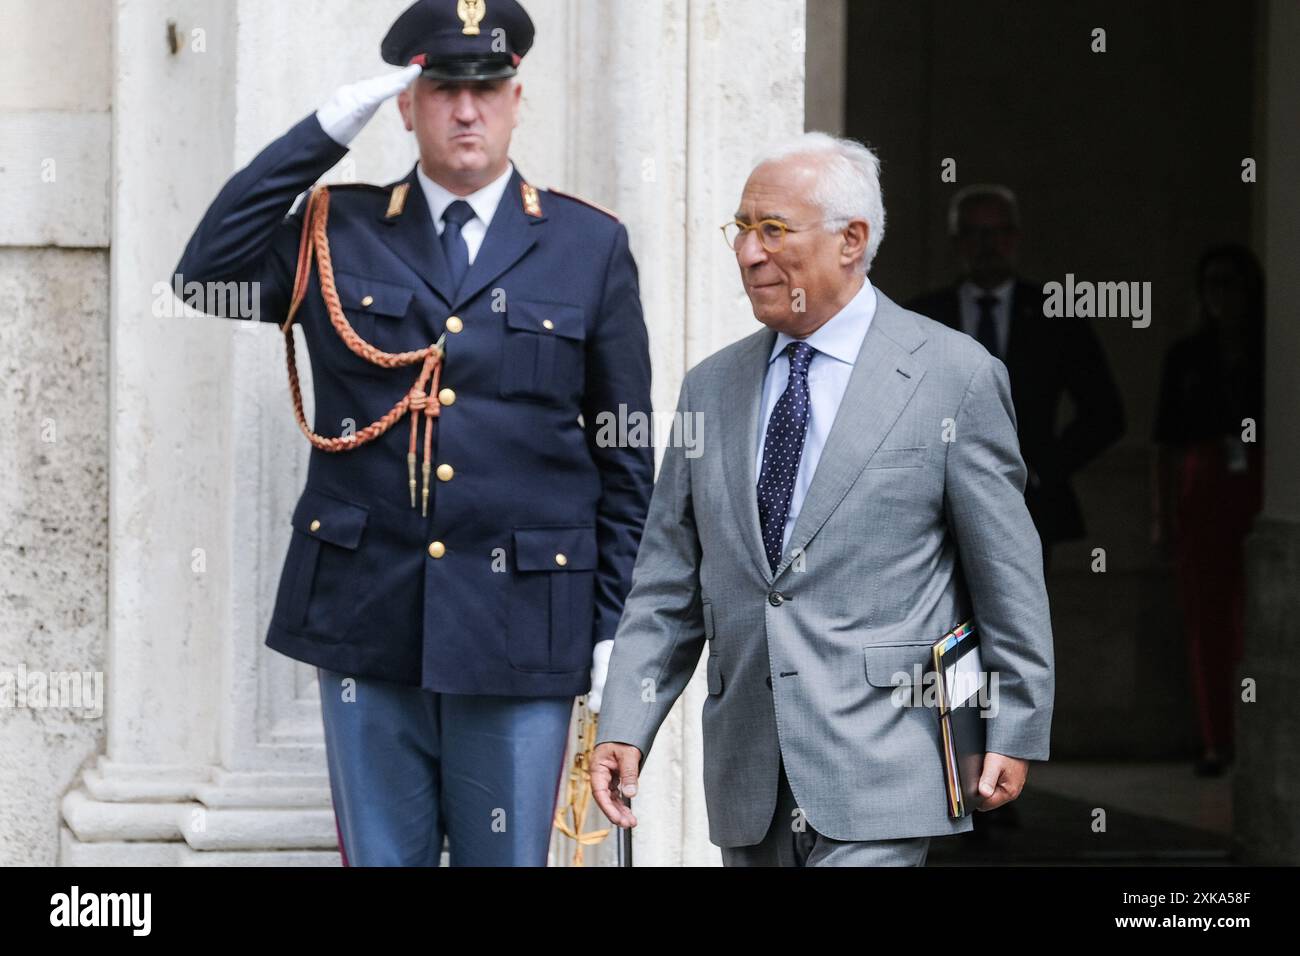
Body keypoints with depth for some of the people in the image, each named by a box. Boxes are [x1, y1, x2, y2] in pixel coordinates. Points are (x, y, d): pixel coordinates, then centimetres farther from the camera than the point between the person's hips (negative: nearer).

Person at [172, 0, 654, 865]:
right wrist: (325, 133, -10)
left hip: (517, 630, -1)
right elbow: (209, 275, -11)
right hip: (367, 625, 1)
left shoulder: (592, 246, 6)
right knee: (380, 859, 7)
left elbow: (626, 463, 6)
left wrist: (616, 627, 1)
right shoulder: (337, 232, 8)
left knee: (506, 860, 5)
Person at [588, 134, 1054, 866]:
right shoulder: (711, 389, 13)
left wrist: (1017, 731, 0)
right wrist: (625, 726, 2)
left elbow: (1009, 577, 1)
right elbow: (667, 586, 12)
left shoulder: (954, 377, -1)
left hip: (878, 773, -5)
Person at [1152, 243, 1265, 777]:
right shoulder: (1186, 358, 10)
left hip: (1261, 493, -2)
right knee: (1205, 617, -1)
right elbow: (1166, 446, 9)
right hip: (1202, 489, 2)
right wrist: (1161, 516, 3)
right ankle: (1215, 743, 3)